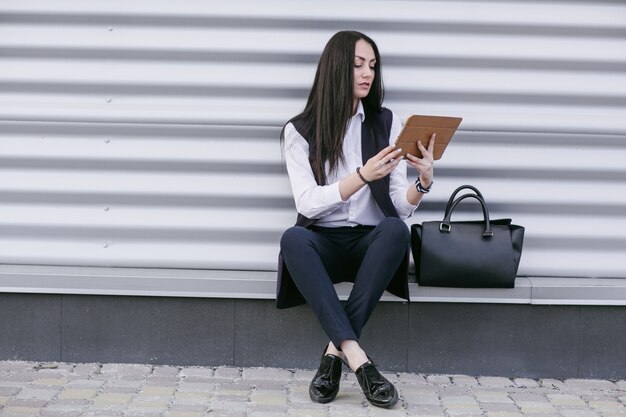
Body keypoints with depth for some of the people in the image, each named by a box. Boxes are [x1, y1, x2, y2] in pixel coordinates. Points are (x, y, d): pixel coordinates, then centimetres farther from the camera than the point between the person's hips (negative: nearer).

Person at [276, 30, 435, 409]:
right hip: (322, 244, -1)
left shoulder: (387, 123, 5)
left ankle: (336, 352, -30)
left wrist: (424, 181, -21)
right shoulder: (300, 131, 0)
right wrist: (363, 175, -25)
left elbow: (401, 209, 0)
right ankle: (358, 359, -40)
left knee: (395, 230, -33)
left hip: (371, 242, 1)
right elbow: (307, 204, -12)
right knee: (293, 238, -35)